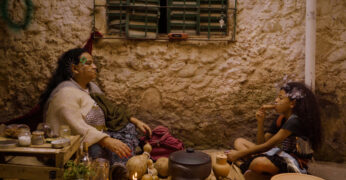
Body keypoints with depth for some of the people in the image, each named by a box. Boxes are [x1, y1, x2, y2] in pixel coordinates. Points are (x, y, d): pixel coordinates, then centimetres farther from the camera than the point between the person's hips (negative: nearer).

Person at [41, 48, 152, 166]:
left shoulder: (92, 87, 17)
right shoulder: (66, 93, -13)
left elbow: (110, 112, 20)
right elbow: (77, 127, -26)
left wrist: (135, 121, 7)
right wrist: (107, 141, -36)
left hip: (99, 136, 9)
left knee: (130, 128, -9)